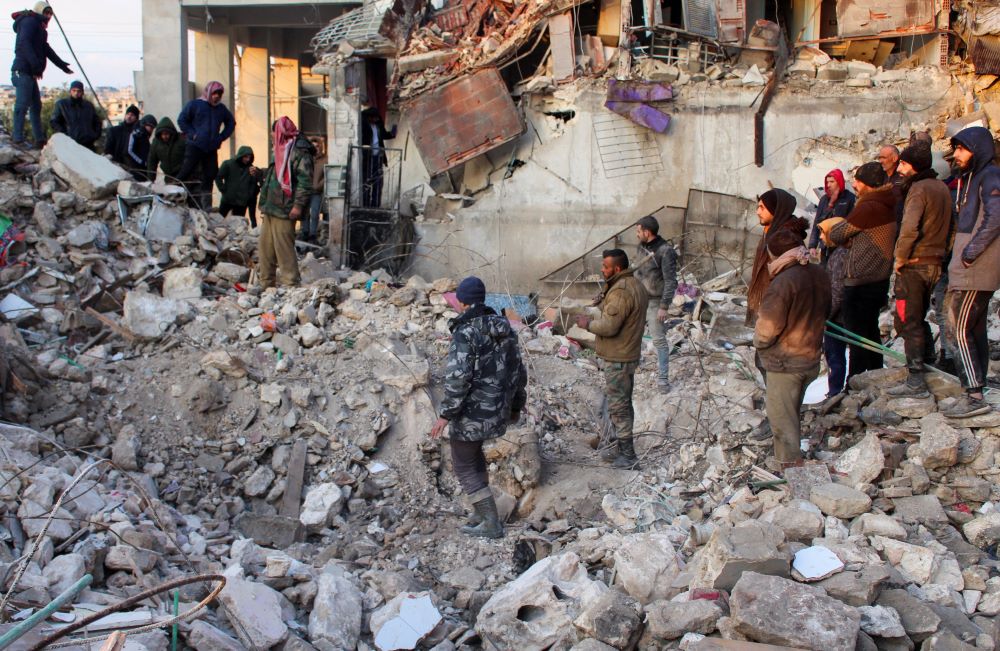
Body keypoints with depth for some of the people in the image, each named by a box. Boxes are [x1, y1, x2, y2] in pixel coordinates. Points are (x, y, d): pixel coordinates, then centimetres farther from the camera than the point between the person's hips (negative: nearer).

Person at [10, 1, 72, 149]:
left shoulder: (39, 27, 24)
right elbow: (24, 43, -20)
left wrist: (62, 65, 38)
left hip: (30, 72, 10)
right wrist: (36, 64, -29)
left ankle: (40, 140, 13)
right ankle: (18, 140, -16)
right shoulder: (29, 22, -5)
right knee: (22, 105, -13)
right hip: (23, 70, -10)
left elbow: (46, 49, 33)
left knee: (36, 106, 10)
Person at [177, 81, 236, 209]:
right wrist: (191, 134, -8)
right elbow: (182, 120, 1)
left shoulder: (221, 108, 15)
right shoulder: (194, 105, 1)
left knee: (210, 175, 4)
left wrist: (222, 137, 13)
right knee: (186, 173, -10)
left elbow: (231, 122, 27)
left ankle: (205, 205, 11)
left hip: (212, 149, 5)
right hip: (195, 146, -5)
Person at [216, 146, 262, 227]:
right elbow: (218, 177, -1)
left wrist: (255, 174, -22)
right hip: (227, 199, -1)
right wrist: (224, 190, -5)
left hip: (242, 202, 1)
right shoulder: (228, 164, -3)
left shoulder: (250, 168, 3)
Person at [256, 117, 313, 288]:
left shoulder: (299, 151, -11)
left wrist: (298, 205, -23)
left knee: (284, 249, -10)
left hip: (284, 211, -10)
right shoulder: (279, 151, 20)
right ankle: (266, 285, 20)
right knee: (266, 247, 12)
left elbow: (305, 181, -18)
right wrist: (264, 205, 27)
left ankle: (291, 285, -6)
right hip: (270, 210, 10)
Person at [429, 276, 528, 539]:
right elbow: (518, 372, 11)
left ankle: (491, 523, 7)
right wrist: (516, 406, 22)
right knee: (474, 453, 27)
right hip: (498, 412, 8)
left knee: (464, 465, 7)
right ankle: (484, 513, 30)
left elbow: (457, 377, -25)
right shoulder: (504, 329, 5)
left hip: (471, 413, -8)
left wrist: (446, 414, -18)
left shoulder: (465, 333, -18)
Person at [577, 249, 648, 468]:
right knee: (623, 403, 19)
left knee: (618, 405, -3)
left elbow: (608, 326, -27)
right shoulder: (635, 286, 11)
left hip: (618, 358, -10)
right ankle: (623, 448, 30)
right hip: (629, 354, 10)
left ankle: (627, 455, 0)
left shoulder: (620, 292, -23)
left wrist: (588, 323, -10)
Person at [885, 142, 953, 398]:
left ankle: (915, 382, -6)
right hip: (935, 263, 9)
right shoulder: (942, 187, 12)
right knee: (920, 317, 21)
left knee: (908, 322, -5)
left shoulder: (919, 188, -16)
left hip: (914, 264, -9)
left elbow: (909, 228, -27)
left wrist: (900, 257, -16)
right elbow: (946, 227, 20)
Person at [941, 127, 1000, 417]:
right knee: (975, 331, 13)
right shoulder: (971, 179, 18)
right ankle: (976, 394, 19)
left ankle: (974, 396, -11)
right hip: (970, 271, 10)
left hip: (974, 272, -10)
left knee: (957, 331, -11)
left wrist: (971, 252, -23)